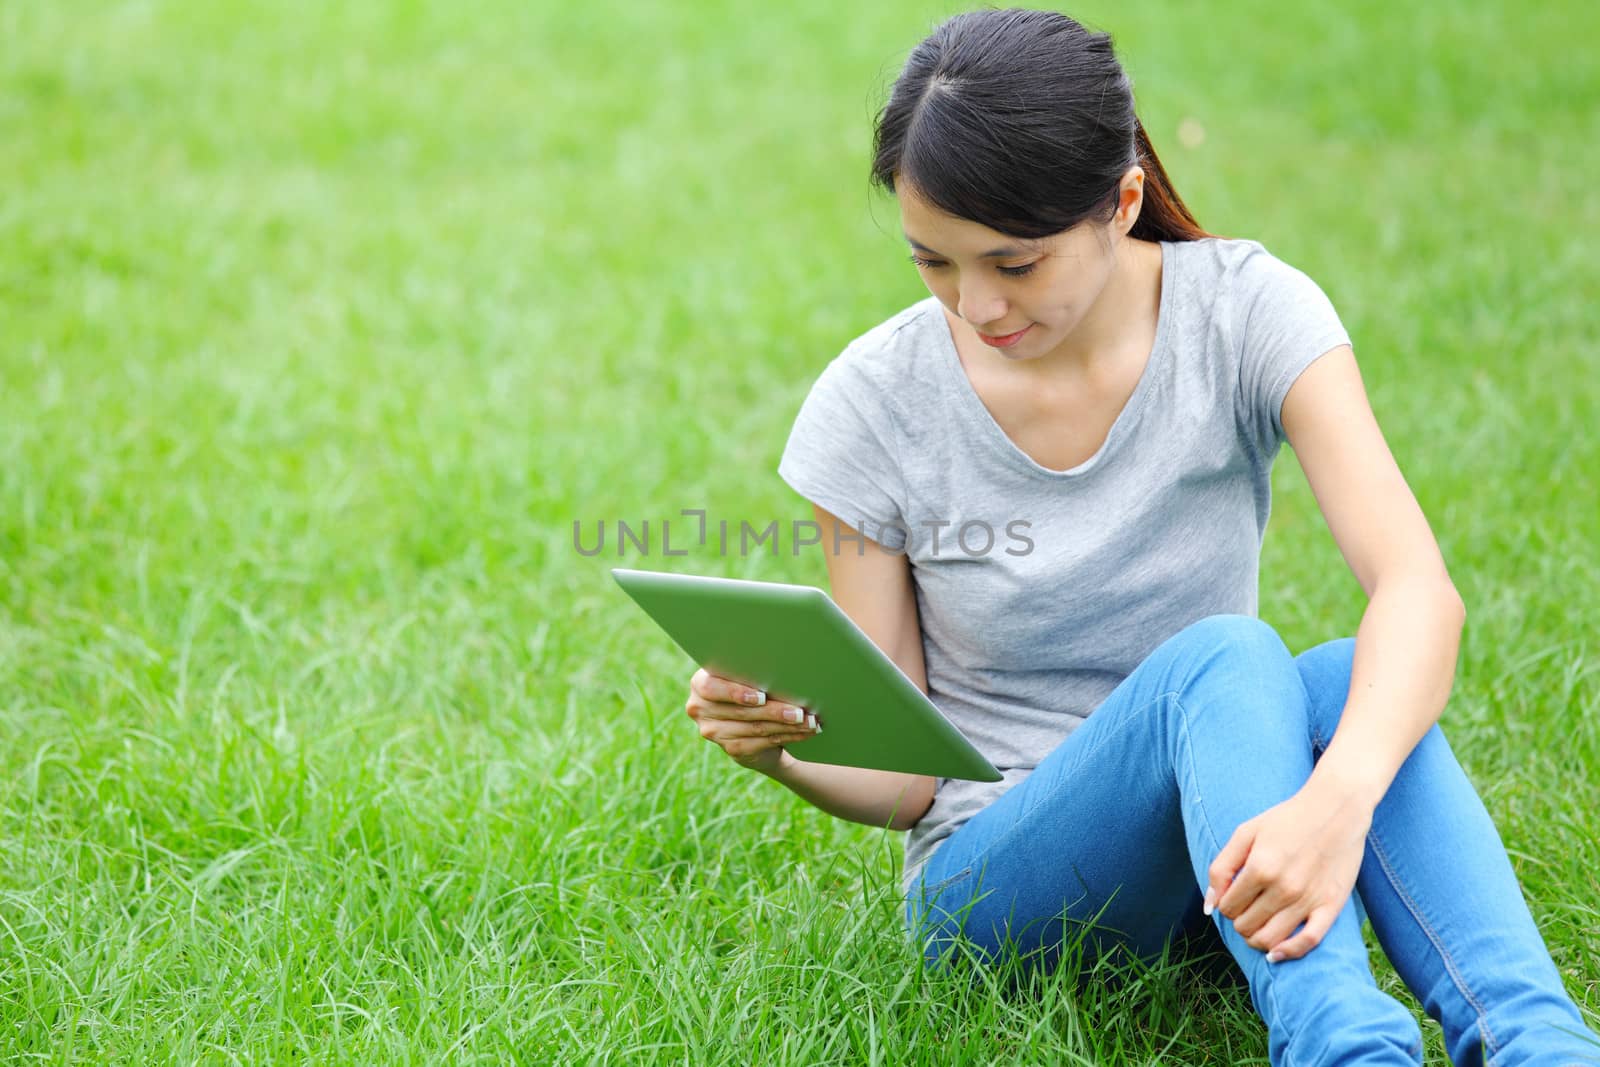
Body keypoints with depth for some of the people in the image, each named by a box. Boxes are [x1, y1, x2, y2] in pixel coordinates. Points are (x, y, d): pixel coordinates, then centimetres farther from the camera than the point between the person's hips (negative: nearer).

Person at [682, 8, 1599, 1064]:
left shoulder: (1248, 311, -10)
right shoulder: (872, 403, -9)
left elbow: (1421, 588, -25)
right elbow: (899, 776, -4)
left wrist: (1336, 800, -45)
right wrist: (782, 746, -28)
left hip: (1228, 859, 2)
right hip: (993, 880, -1)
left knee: (1354, 681, -32)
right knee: (1221, 658, -32)